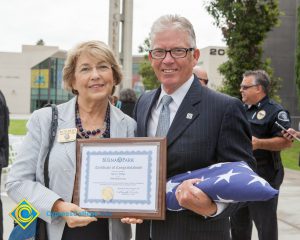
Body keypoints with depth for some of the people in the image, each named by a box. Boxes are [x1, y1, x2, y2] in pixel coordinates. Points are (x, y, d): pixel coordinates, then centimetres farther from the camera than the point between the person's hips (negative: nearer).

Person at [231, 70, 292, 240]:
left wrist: (259, 143, -27)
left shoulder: (275, 111, -9)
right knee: (238, 221, 17)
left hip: (263, 176, -8)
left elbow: (286, 141, -18)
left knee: (265, 224, -1)